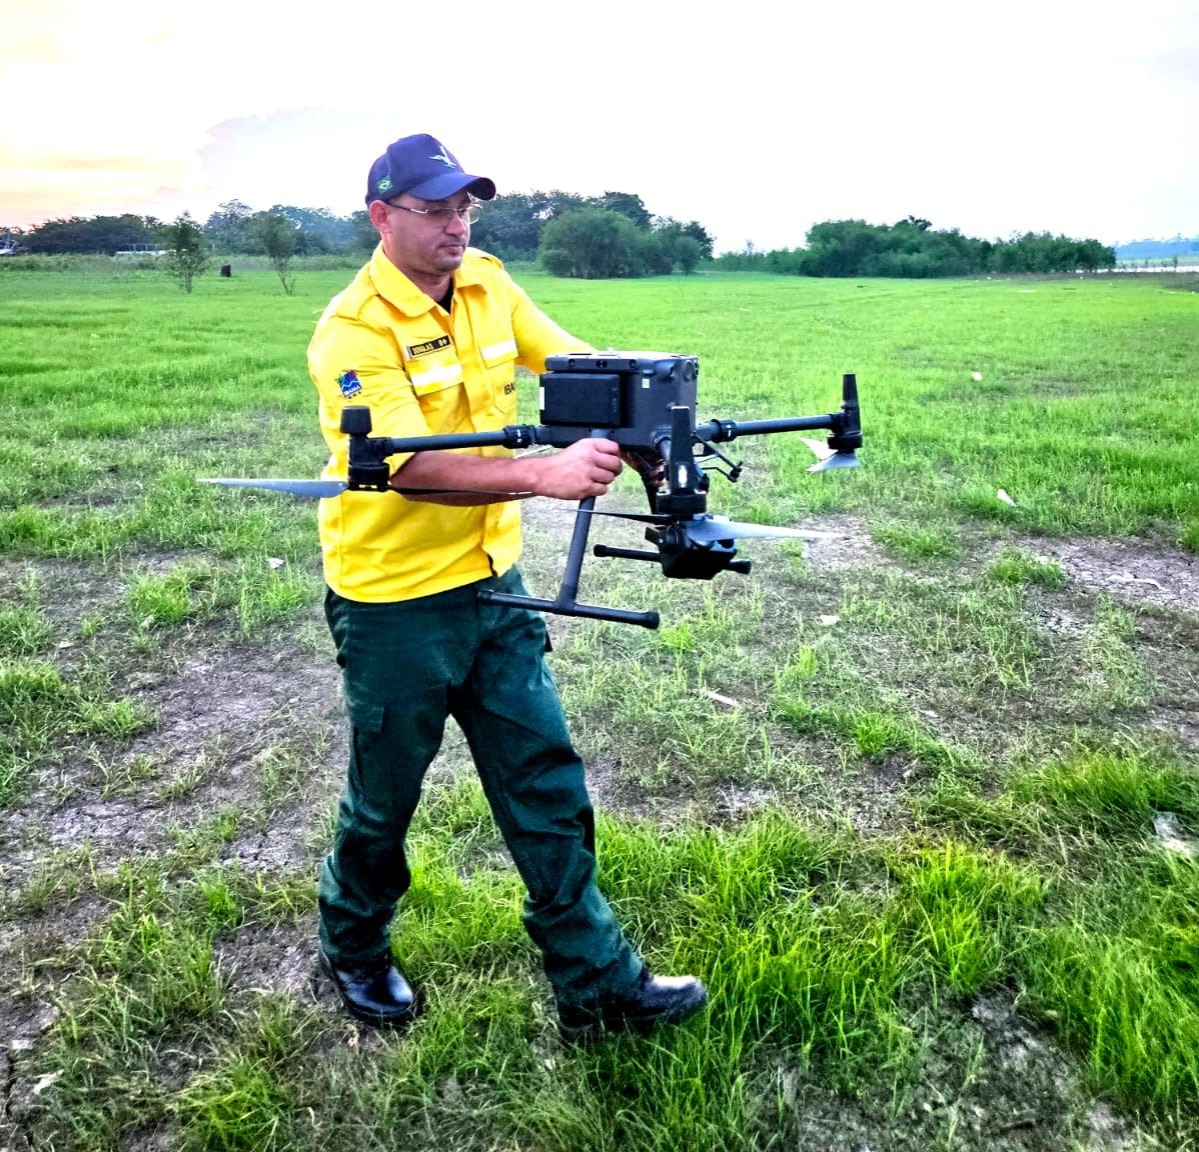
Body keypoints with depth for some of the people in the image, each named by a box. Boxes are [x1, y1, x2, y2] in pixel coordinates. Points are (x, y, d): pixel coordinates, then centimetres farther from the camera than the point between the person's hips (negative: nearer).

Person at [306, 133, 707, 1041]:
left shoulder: (488, 284, 3)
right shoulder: (355, 329, -18)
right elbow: (415, 468, -30)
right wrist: (545, 475, -41)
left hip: (493, 583, 6)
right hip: (396, 601, -5)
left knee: (547, 785, 9)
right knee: (385, 796, 14)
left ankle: (597, 983, 23)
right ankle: (354, 950, 44)